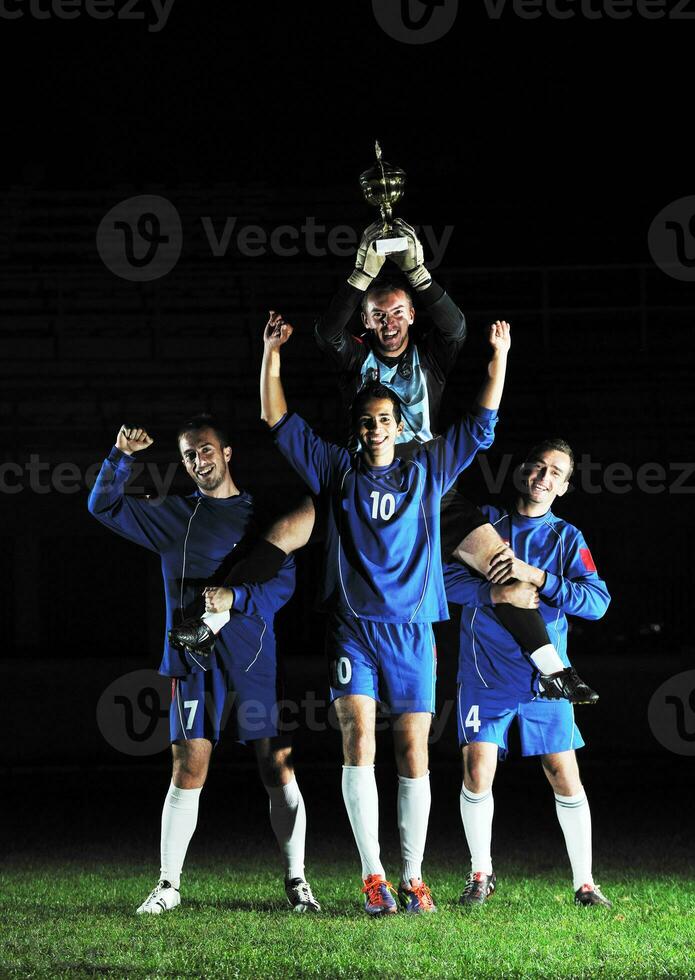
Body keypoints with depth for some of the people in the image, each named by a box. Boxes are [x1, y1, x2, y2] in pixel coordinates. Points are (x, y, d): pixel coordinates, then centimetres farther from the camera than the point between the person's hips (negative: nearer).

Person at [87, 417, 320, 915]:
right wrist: (121, 457, 1)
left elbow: (285, 580, 0)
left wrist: (235, 599, -15)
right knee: (188, 770, -3)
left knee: (278, 767, -3)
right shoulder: (171, 515, 14)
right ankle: (168, 885, 2)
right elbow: (104, 505, 16)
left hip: (256, 654, -1)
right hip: (193, 656, 1)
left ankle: (297, 881, 5)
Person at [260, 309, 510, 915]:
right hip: (352, 625, -1)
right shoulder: (337, 471, 12)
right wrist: (272, 355, 6)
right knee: (359, 740, -14)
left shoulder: (426, 472, 13)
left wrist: (499, 358, 12)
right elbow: (280, 423, 12)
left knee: (413, 751, -2)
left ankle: (414, 877, 2)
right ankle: (373, 876, -14)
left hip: (411, 629, 1)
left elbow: (481, 427, 16)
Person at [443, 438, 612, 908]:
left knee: (565, 777, -2)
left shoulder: (566, 538, 6)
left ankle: (585, 883, 8)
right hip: (485, 673, 0)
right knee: (478, 772, -7)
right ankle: (481, 875, 11)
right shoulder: (486, 521, 6)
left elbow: (598, 600, -7)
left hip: (545, 676, 1)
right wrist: (498, 593, -19)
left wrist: (535, 577, -17)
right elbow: (449, 576, -4)